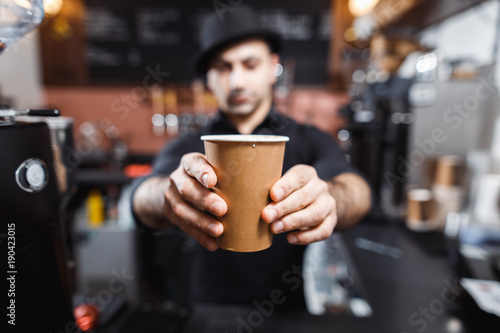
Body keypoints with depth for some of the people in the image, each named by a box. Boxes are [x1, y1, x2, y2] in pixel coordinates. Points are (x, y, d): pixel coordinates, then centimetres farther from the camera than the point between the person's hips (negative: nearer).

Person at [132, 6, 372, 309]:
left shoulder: (312, 142, 0)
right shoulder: (186, 148, 0)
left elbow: (356, 191, -17)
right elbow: (144, 198, -17)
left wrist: (326, 200, -38)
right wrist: (170, 193, -38)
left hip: (291, 308, 1)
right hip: (211, 309, 0)